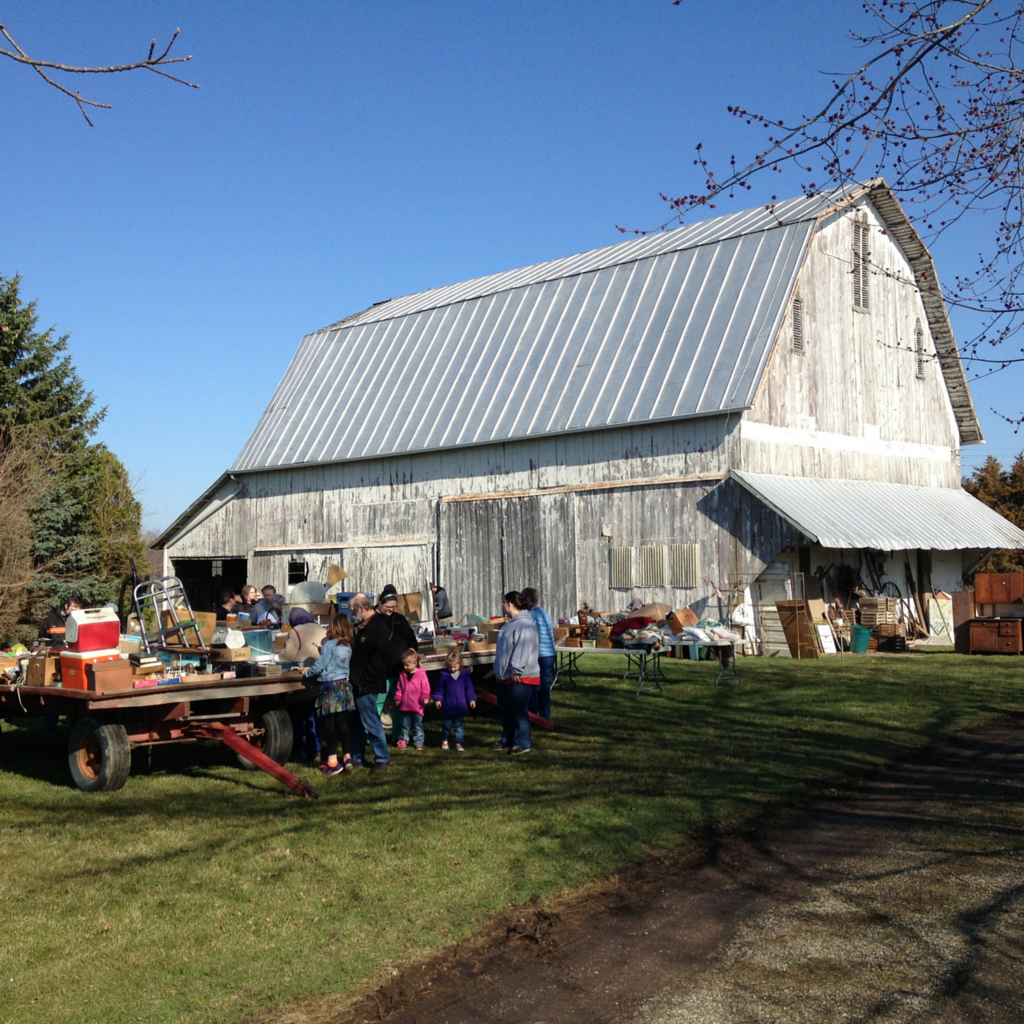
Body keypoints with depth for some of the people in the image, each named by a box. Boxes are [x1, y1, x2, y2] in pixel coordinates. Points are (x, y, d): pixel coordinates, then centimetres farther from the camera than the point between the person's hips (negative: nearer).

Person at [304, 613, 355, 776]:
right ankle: (347, 757, 6)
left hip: (329, 686, -6)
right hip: (344, 686, 6)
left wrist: (307, 673, 5)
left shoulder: (329, 645, -11)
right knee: (342, 723, 9)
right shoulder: (348, 647, 7)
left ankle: (332, 762, 2)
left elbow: (320, 665, -11)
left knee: (329, 724, 0)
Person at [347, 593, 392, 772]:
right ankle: (356, 758, 26)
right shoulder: (362, 626, 15)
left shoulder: (378, 627, -16)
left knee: (371, 723, -4)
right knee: (355, 722, 15)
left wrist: (363, 680, -21)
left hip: (367, 686, -10)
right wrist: (354, 679, 12)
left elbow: (379, 657, -23)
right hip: (357, 685, 10)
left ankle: (382, 759, 7)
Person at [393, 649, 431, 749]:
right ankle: (403, 740, 22)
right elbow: (399, 688, 10)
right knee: (405, 725, 12)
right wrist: (398, 698, 7)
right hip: (405, 705, 4)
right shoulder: (402, 674, 4)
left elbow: (425, 688, -9)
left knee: (418, 725, 6)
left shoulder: (421, 674, -9)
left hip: (417, 705, -3)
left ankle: (418, 742, 14)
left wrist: (425, 698, -14)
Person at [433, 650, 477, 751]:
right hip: (448, 706, 0)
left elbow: (469, 688, 3)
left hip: (460, 706, 0)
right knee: (447, 725, 13)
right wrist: (438, 699, -3)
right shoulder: (444, 675, -4)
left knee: (458, 725, 5)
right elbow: (439, 689, 3)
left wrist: (472, 699, -1)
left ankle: (458, 742, 10)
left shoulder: (465, 674, -2)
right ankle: (444, 741, 30)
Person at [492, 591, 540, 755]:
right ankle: (507, 739, 29)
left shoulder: (525, 624, -19)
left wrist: (516, 670, -27)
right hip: (505, 676, 10)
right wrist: (501, 670, 24)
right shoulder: (512, 623, 15)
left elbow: (523, 649, -26)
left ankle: (521, 743, 4)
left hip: (520, 678, -10)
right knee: (505, 711, 18)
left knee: (519, 711, -3)